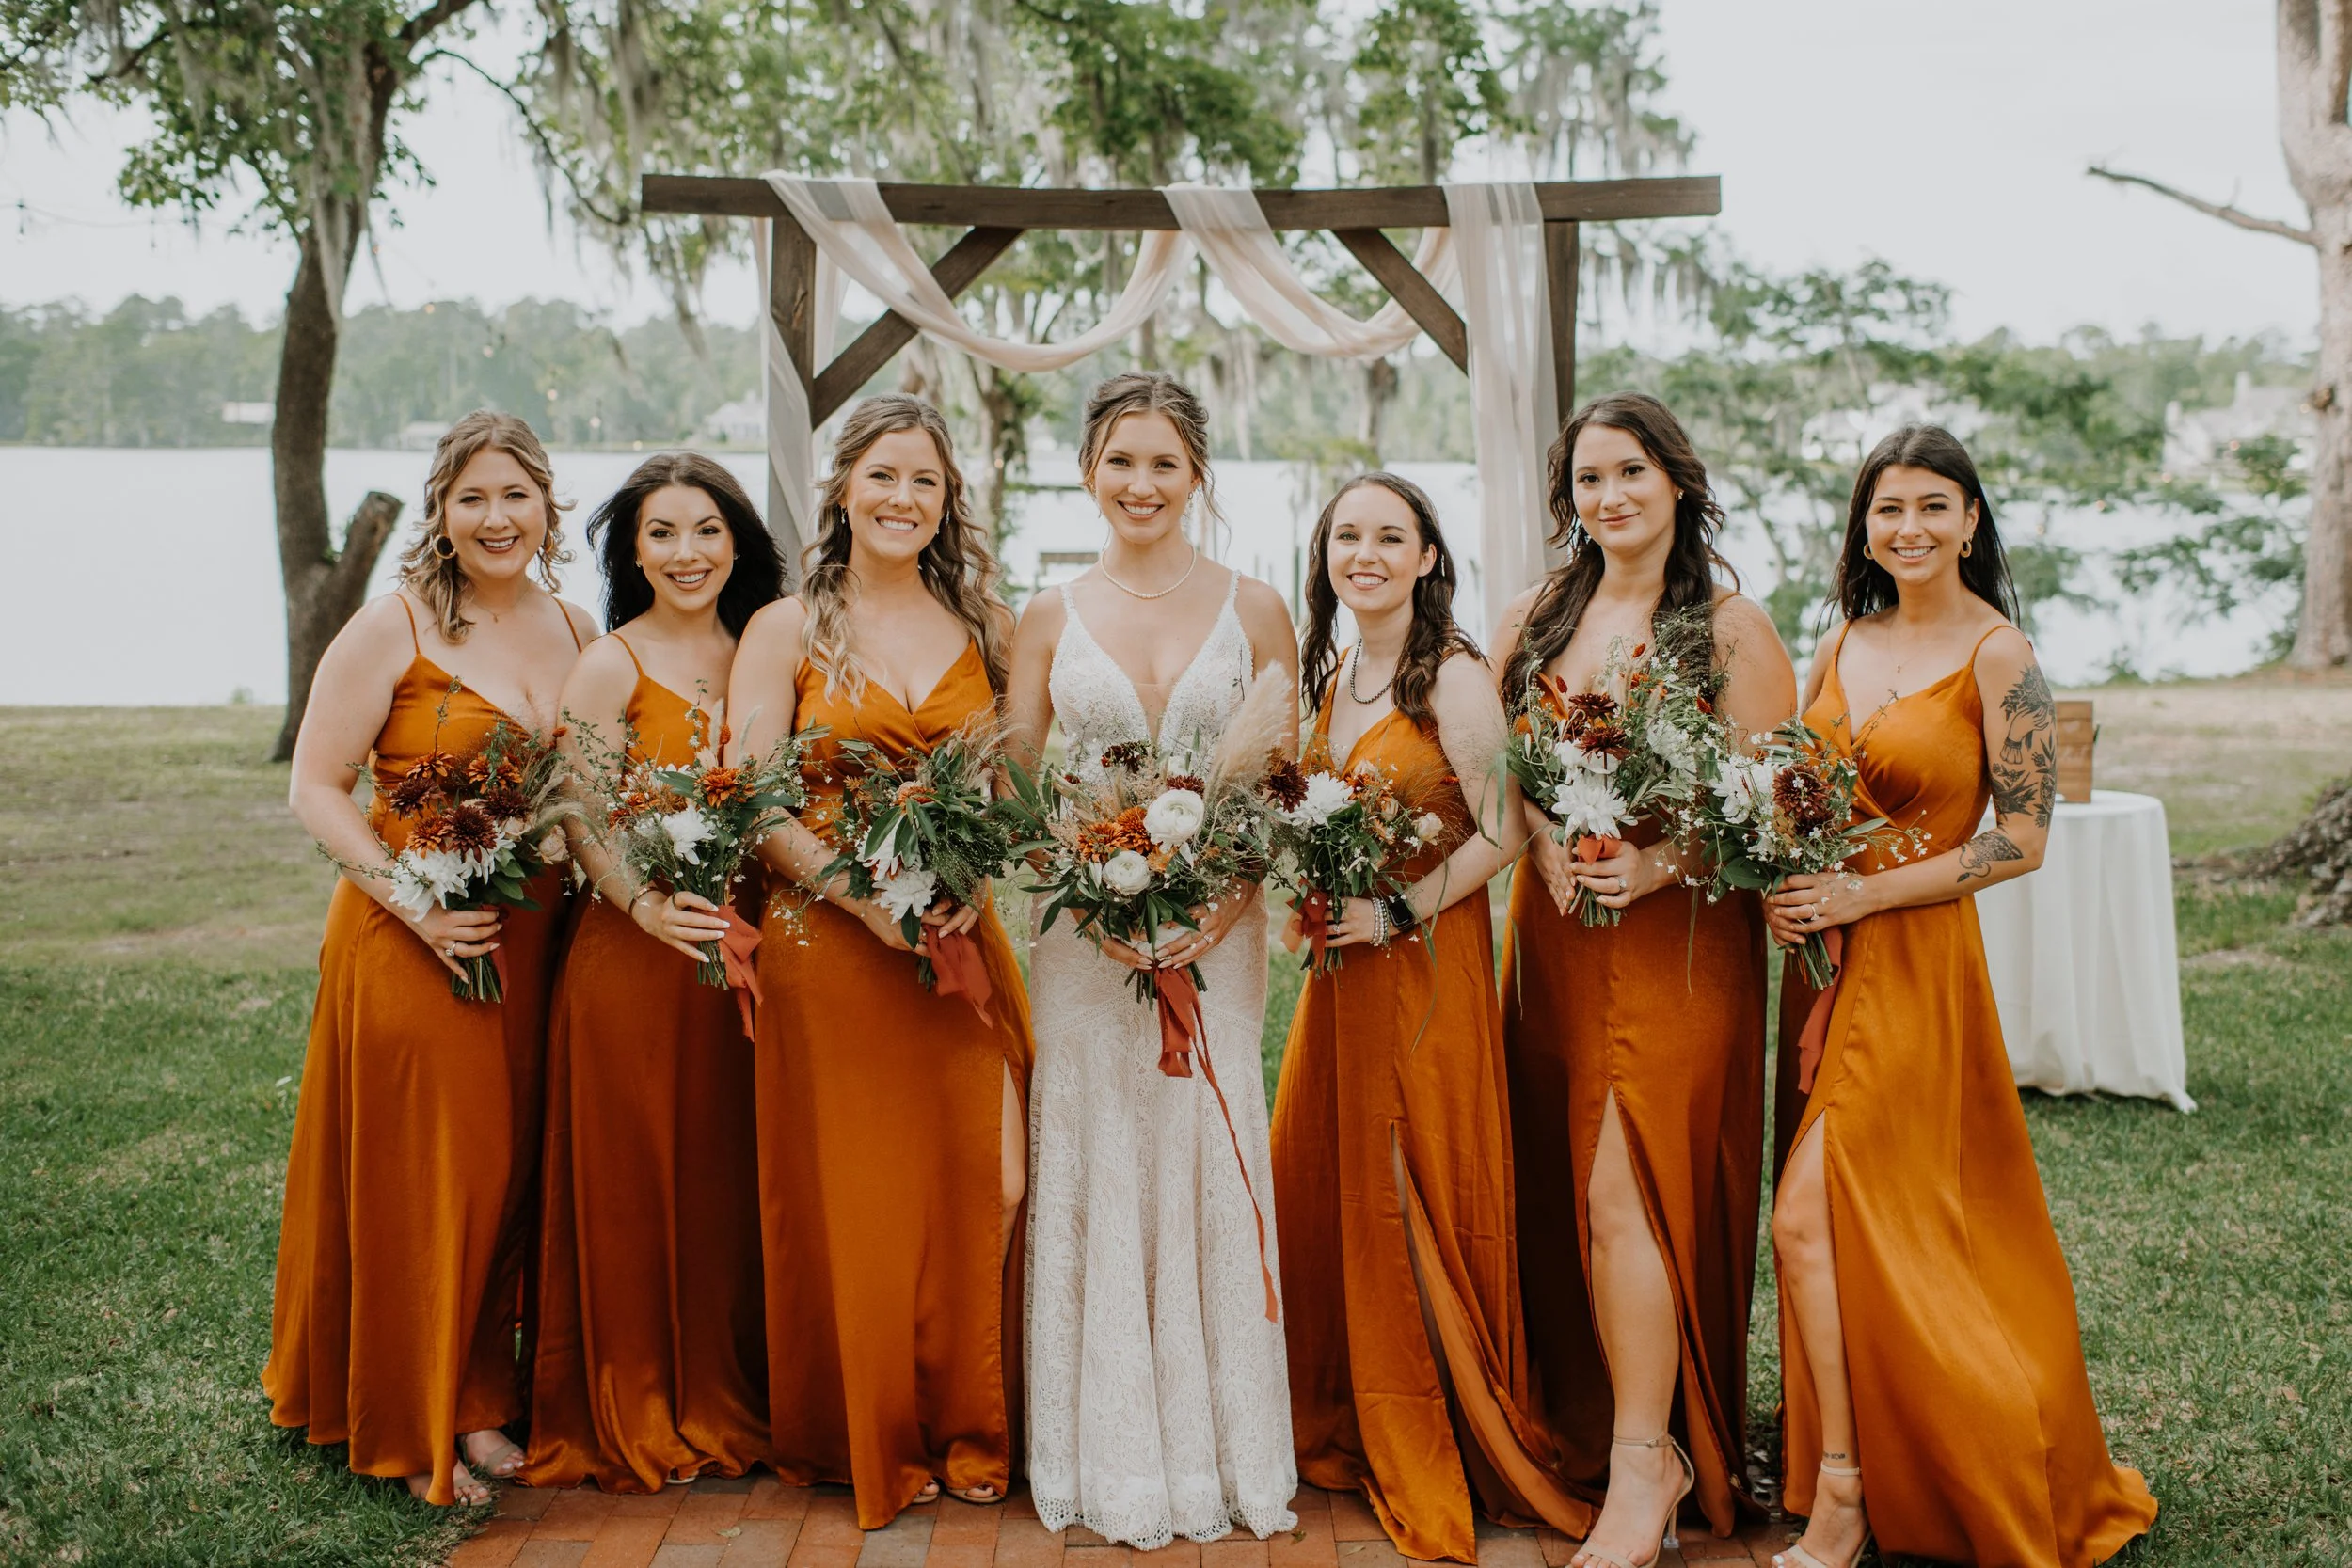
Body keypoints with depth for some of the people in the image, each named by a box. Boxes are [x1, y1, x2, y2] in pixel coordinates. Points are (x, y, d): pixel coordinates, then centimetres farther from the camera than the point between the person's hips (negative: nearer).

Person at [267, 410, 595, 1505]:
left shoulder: (578, 633, 9)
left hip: (534, 949, 5)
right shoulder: (394, 627, -7)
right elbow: (316, 788, -8)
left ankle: (478, 1401, 28)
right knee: (414, 1178, 3)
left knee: (505, 1171, 12)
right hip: (411, 943, -5)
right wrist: (413, 898, -20)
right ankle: (410, 1428, 18)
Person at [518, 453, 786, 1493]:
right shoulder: (608, 667, -3)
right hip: (634, 958, -4)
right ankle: (632, 1418, 17)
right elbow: (582, 826, -9)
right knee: (635, 1184, 3)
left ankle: (728, 1399, 24)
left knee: (730, 1183, 10)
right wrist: (650, 907, -26)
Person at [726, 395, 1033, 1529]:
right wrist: (863, 892, -16)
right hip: (828, 943, -2)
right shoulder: (787, 631, 3)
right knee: (850, 1193, 3)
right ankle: (867, 1439, 21)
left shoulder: (985, 626, 10)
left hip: (961, 939, 2)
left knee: (984, 1181, 0)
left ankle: (967, 1434, 18)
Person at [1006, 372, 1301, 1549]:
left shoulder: (1253, 610, 4)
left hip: (1215, 925, 0)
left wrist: (1227, 902, -12)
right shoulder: (1050, 620, 6)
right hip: (1084, 930, 1)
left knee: (1211, 1167, 0)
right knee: (1097, 1170, 2)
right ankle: (1117, 1464, 14)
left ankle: (1225, 1453, 15)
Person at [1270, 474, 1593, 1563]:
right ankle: (1343, 1428, 27)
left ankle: (1436, 1455, 14)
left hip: (1427, 965, -7)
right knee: (1321, 1186, 11)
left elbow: (1501, 832, -16)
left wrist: (1397, 914, -18)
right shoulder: (1331, 675, 11)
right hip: (1342, 966, 7)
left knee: (1418, 1200, 0)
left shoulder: (1453, 677, -12)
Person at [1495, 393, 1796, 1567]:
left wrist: (1656, 865, -19)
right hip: (1552, 929, 5)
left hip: (1676, 933, -5)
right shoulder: (1533, 618, 12)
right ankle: (1587, 1426, 22)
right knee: (1560, 1184, 7)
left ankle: (1647, 1463, -2)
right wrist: (1548, 846, -7)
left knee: (1624, 1186, -11)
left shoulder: (1730, 626, -2)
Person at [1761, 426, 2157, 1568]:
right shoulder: (1846, 642, 9)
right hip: (1826, 954, 6)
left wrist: (1862, 895, -15)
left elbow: (2022, 840, -11)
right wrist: (1787, 888, -3)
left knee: (1807, 1220, -10)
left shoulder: (1998, 656, -9)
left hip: (1914, 958, -6)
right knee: (1867, 1229, 11)